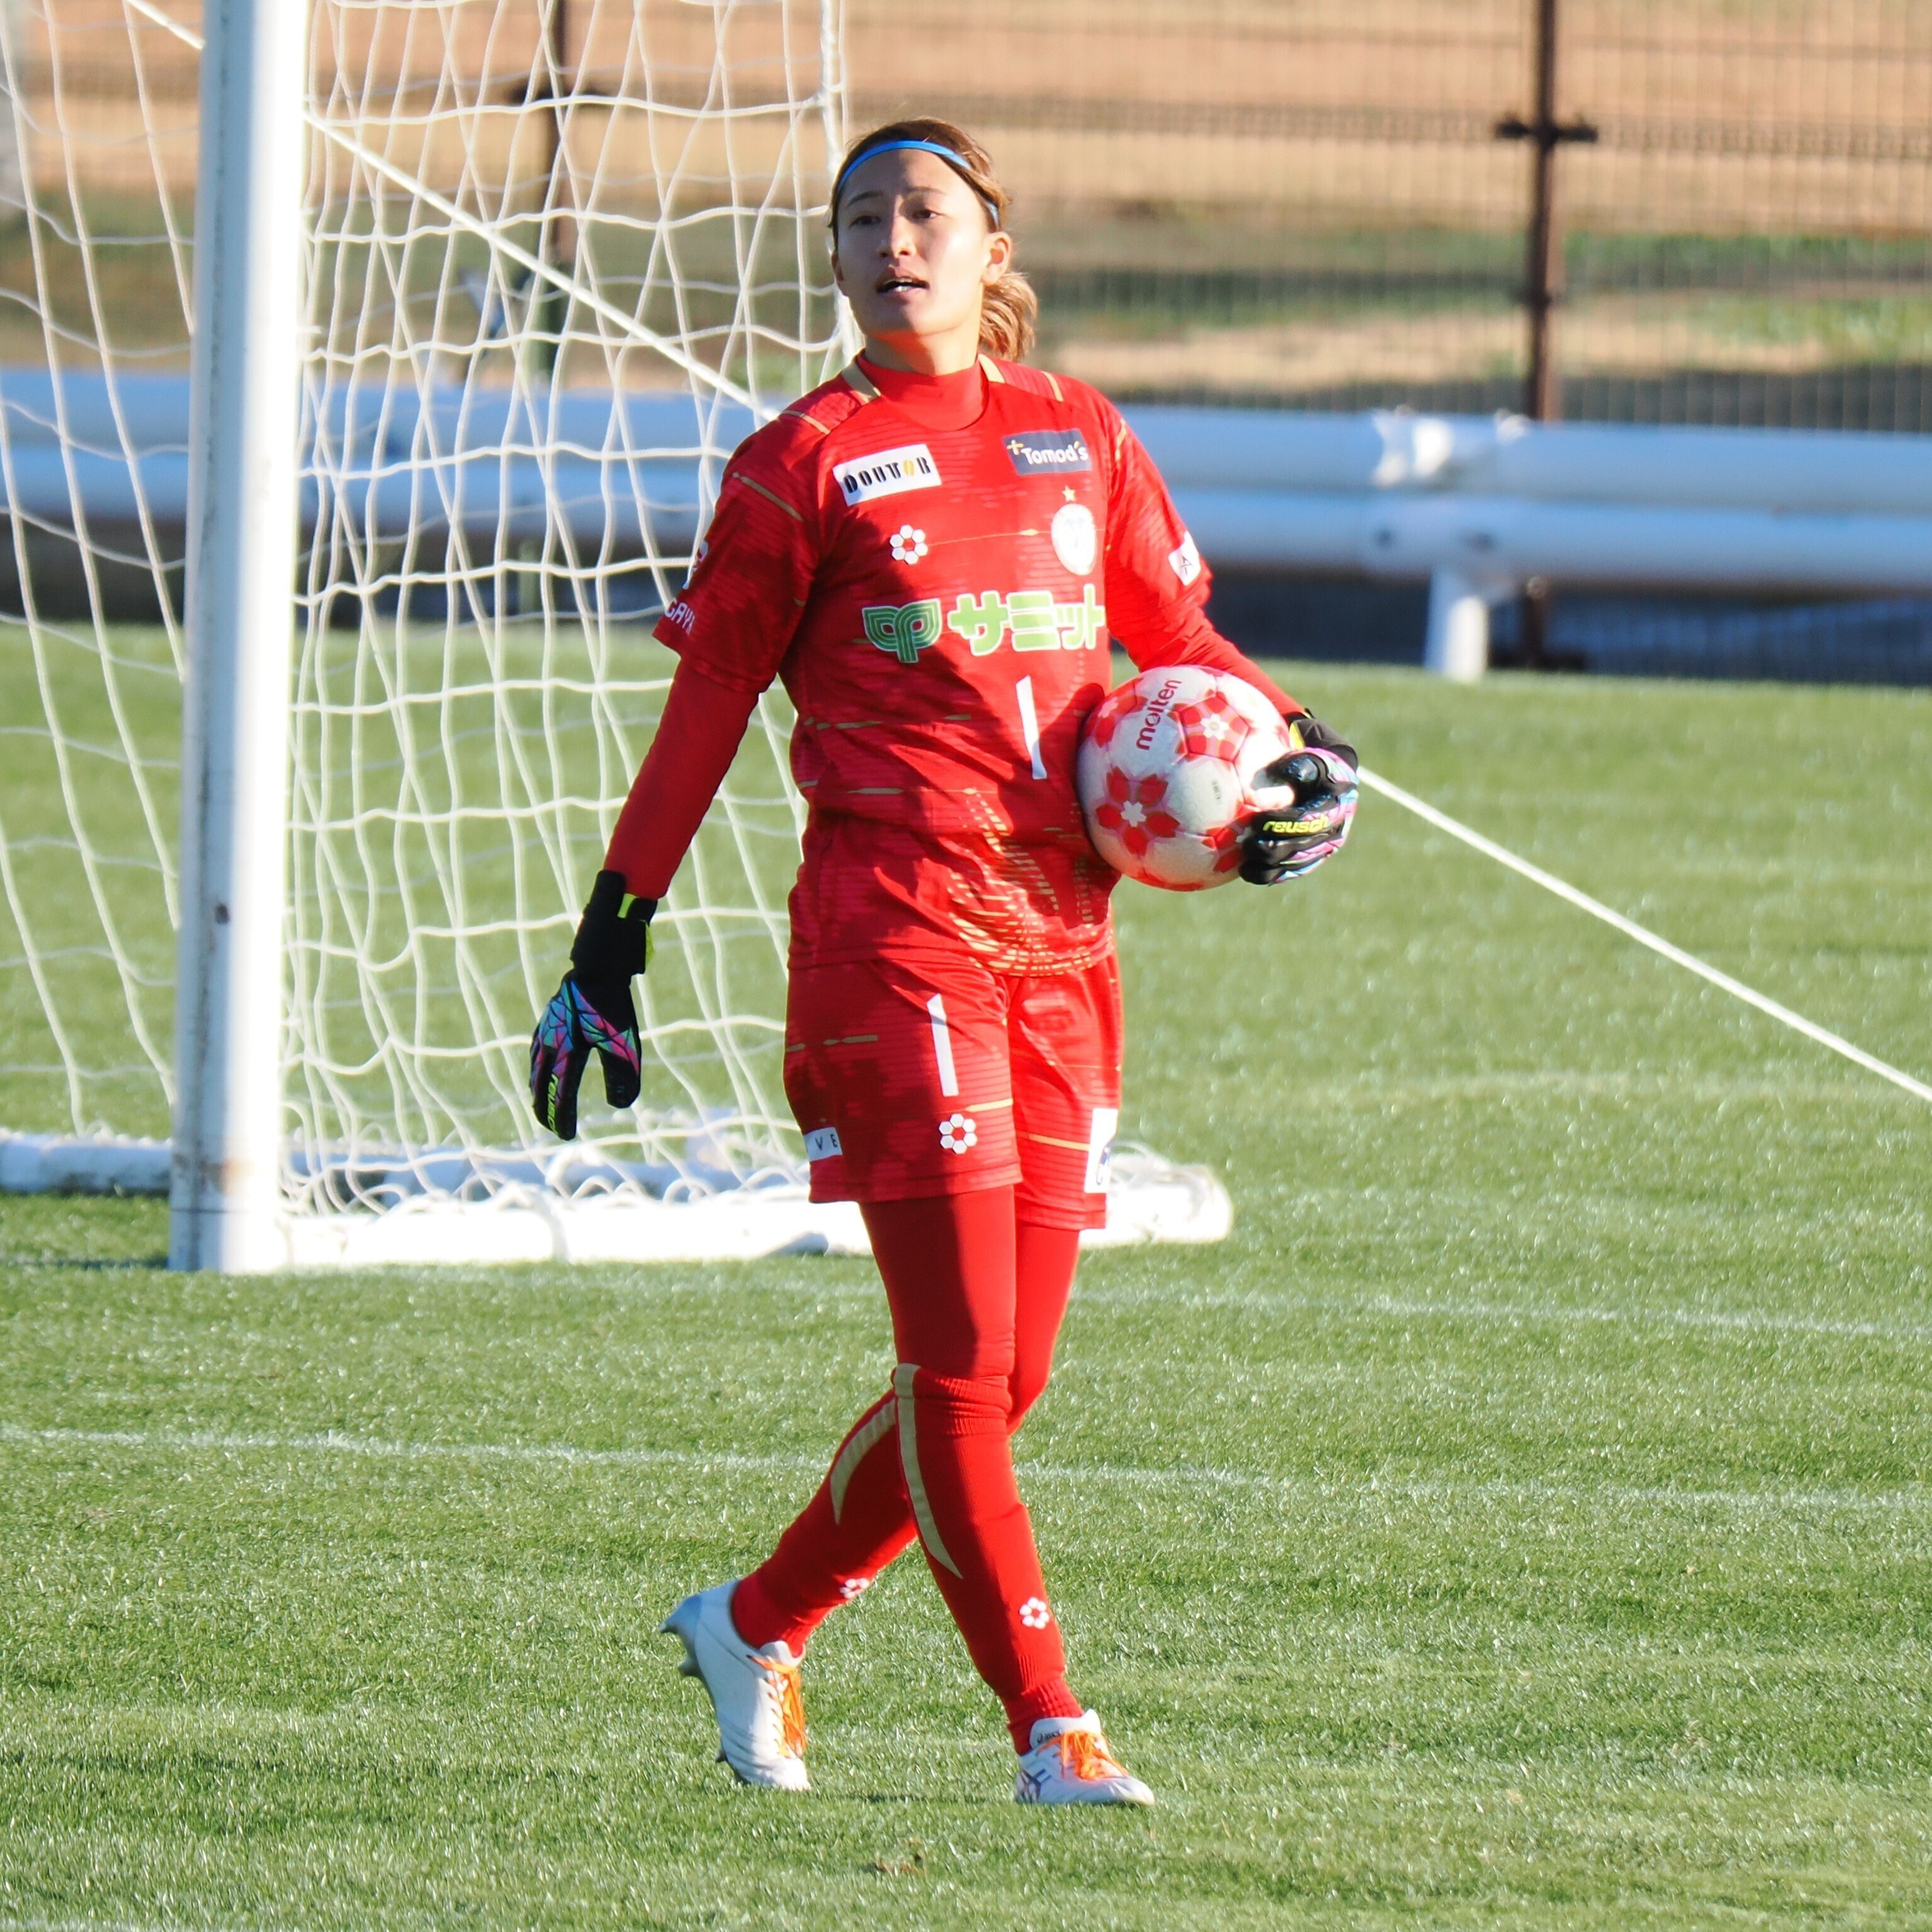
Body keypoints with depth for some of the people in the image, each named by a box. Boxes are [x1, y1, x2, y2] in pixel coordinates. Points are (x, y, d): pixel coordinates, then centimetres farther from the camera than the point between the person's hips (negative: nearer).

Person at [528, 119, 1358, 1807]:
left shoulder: (1081, 441, 16)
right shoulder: (806, 464, 5)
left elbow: (1180, 644, 23)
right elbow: (707, 703, 8)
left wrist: (1303, 760, 3)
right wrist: (612, 939, 6)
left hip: (1062, 938, 5)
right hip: (891, 924, -5)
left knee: (1002, 1376, 6)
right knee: (961, 1362, -12)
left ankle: (759, 1623, 24)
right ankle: (1050, 1727, -9)